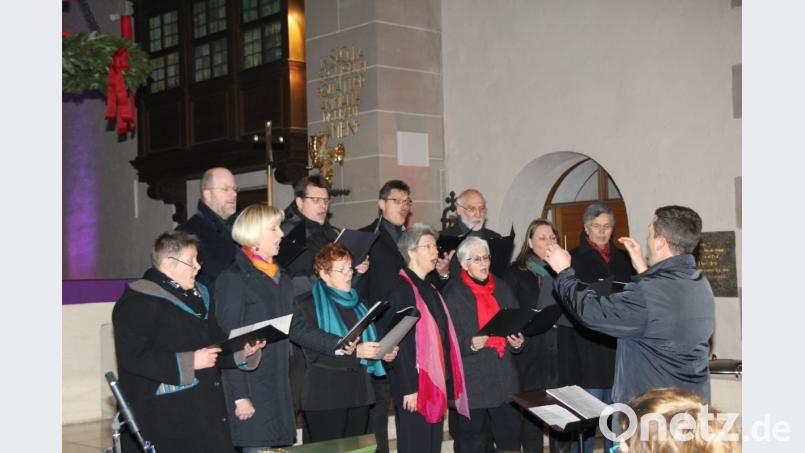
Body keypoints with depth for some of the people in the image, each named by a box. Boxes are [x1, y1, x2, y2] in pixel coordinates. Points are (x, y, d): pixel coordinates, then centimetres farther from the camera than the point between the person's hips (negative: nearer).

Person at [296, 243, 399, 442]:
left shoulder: (355, 303, 17)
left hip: (359, 393, 6)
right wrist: (355, 352, -23)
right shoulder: (310, 304, -5)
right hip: (326, 397, -6)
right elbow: (313, 353, -15)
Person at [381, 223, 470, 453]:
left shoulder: (430, 289, 15)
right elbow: (401, 342, -16)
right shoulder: (400, 289, -11)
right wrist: (409, 388, -19)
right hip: (416, 385, -8)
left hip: (438, 383, 8)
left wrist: (449, 383, 11)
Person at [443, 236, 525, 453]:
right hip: (471, 382, -4)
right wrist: (469, 344, -22)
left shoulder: (502, 288, 12)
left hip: (504, 376, 4)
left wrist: (517, 342, -3)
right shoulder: (453, 293, -4)